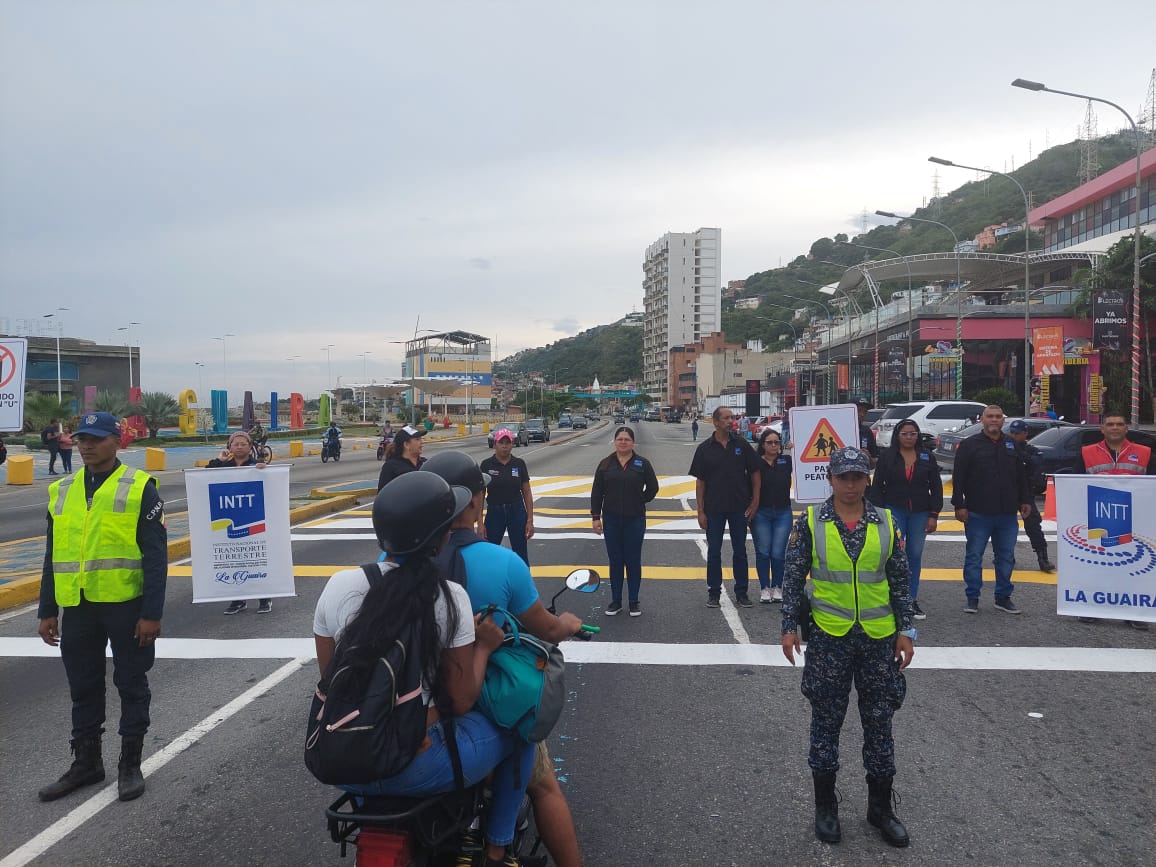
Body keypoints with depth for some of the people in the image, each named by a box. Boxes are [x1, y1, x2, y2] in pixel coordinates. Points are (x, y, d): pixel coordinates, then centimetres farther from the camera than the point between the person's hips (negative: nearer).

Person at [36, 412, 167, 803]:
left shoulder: (139, 488, -8)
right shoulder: (62, 491, 8)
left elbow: (156, 557, -10)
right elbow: (53, 557, 13)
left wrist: (152, 613, -14)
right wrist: (47, 611, 10)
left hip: (126, 605, -5)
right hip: (78, 606, 5)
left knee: (131, 685, 8)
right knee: (83, 688, 15)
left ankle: (130, 764, 22)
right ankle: (86, 761, 31)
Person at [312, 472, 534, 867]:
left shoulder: (337, 585, -7)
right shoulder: (449, 597, -17)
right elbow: (461, 702, -11)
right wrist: (484, 647, 3)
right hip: (416, 771, -4)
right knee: (519, 730, 19)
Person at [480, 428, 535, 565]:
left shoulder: (519, 464, -1)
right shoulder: (486, 465, -4)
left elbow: (527, 493, 2)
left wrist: (530, 520, -2)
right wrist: (480, 522, -6)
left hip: (517, 512, 0)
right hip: (494, 513, 0)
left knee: (521, 555, 6)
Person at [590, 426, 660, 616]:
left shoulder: (642, 463, 0)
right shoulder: (605, 464, 3)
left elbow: (653, 488, 7)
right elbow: (596, 492, 4)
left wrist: (639, 502, 4)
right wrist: (595, 517, 0)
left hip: (635, 520, -1)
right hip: (611, 520, 1)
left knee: (633, 561, 4)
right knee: (615, 561, 8)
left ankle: (634, 602, 16)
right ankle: (616, 601, 19)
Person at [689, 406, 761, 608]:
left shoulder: (741, 444, 0)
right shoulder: (705, 449, -2)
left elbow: (755, 474, 5)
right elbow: (700, 482, -1)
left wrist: (755, 501, -1)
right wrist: (701, 511, -4)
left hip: (739, 508, 1)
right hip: (714, 509, -1)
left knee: (740, 551, 9)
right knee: (713, 551, 7)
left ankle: (741, 592, 20)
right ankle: (714, 592, 18)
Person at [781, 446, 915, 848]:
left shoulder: (886, 523, 1)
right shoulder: (810, 522, -5)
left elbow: (900, 581, 7)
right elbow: (793, 578, -2)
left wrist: (905, 629, 3)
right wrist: (789, 627, -6)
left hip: (879, 638, 2)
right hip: (828, 637, -2)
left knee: (879, 722, 11)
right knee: (826, 722, 9)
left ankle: (880, 807, 29)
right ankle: (825, 807, 26)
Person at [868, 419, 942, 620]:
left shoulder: (927, 458, 6)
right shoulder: (887, 456, 0)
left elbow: (936, 488, 7)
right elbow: (877, 487, 0)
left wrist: (933, 515, 1)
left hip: (919, 513, 3)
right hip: (894, 511, -3)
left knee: (915, 556, 8)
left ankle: (912, 601, 17)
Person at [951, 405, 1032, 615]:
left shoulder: (1012, 444, 11)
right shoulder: (970, 444, -2)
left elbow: (1022, 476, 18)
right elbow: (958, 478, -6)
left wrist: (1025, 500, 12)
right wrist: (959, 505, -11)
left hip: (1007, 514, 4)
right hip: (978, 513, -4)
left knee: (1006, 557, 10)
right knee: (974, 557, 2)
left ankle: (1003, 598, 22)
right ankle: (972, 598, 11)